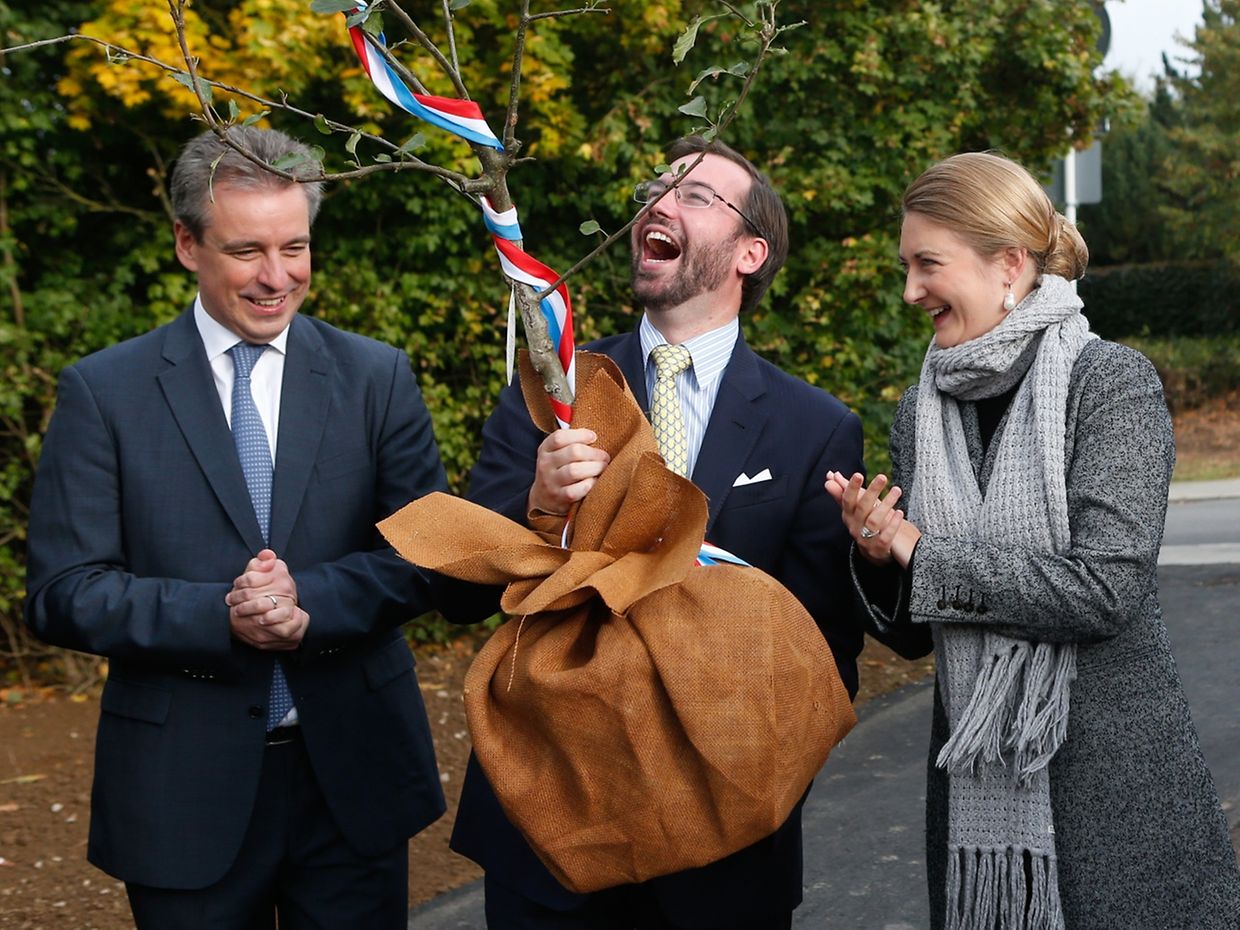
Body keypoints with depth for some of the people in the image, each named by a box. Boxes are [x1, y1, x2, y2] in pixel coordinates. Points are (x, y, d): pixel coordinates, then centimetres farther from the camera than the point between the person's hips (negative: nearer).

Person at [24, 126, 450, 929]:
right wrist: (219, 615, -21)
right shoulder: (103, 392, -2)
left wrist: (311, 601, -19)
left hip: (355, 774, 2)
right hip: (182, 791, -1)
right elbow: (61, 594, -6)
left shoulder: (377, 377, 3)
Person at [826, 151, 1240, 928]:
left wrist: (921, 556, -15)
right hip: (976, 787, 5)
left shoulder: (1112, 383, -9)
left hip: (1117, 776, -4)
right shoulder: (921, 411, 6)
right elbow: (914, 635, 9)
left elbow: (1107, 586, -20)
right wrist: (879, 561, -12)